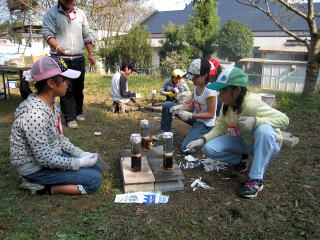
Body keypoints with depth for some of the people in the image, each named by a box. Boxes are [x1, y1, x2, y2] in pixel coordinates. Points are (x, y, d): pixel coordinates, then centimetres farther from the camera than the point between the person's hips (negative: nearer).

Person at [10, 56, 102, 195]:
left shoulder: (52, 103, -1)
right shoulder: (35, 113, -31)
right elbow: (44, 158, -28)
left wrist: (81, 154, 0)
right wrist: (79, 163, -19)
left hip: (52, 155, 9)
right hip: (35, 167, -9)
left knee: (96, 167, 9)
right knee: (94, 179, -12)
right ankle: (40, 185, -3)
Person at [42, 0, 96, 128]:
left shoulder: (80, 13, 13)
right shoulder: (52, 13, 0)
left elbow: (87, 35, 15)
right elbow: (47, 33, -9)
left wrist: (91, 54, 8)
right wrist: (57, 47, -28)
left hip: (79, 58, 4)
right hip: (61, 58, -4)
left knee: (79, 88, 12)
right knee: (66, 89, -4)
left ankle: (78, 112, 28)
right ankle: (70, 118, 4)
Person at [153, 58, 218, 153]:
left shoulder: (210, 91, -24)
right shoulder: (197, 86, 0)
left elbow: (210, 115, -22)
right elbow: (192, 105, 6)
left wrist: (190, 115, -28)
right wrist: (181, 107, -14)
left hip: (205, 124, -8)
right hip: (195, 117, 8)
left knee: (186, 148, -25)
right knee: (167, 106, -2)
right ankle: (165, 133, 13)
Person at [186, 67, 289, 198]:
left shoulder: (251, 105, -30)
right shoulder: (227, 105, -11)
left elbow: (284, 119, -29)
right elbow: (220, 128, -6)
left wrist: (255, 121, -43)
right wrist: (202, 140, -21)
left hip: (266, 144, -5)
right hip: (243, 142, 5)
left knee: (264, 129, -41)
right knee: (209, 148, -15)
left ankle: (256, 180, -27)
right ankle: (241, 159, 11)